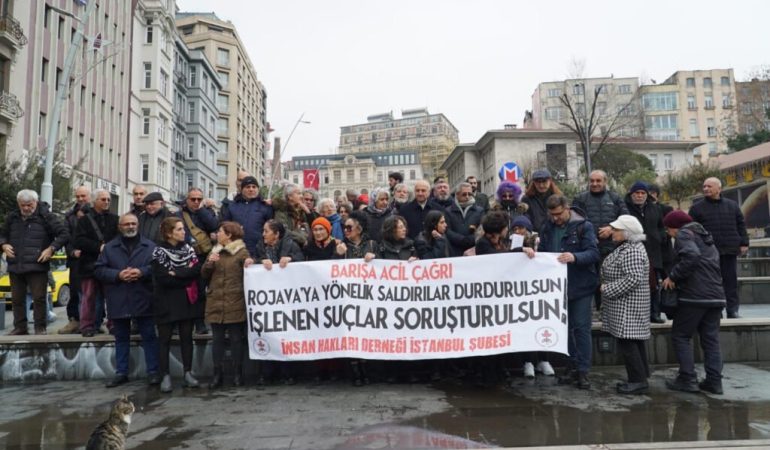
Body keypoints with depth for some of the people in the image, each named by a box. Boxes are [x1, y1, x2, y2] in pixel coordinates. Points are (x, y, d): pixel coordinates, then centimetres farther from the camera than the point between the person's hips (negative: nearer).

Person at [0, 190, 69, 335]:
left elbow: (64, 234, -7)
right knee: (17, 299, 12)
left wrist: (51, 248, -16)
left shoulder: (46, 216, -4)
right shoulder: (12, 217, 11)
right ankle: (20, 327, 23)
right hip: (15, 267, 5)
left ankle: (40, 328, 6)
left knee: (39, 298, -4)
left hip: (37, 267, -5)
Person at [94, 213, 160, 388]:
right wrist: (118, 275, -13)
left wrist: (141, 272, -17)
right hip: (118, 301, 2)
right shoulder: (109, 247, 8)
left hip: (143, 300, -1)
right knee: (121, 338, 11)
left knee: (149, 337, 3)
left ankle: (153, 371, 10)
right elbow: (99, 270, 2)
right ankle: (121, 372, 21)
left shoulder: (150, 246, 5)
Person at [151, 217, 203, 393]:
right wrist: (187, 276, -10)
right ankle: (166, 376, 8)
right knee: (165, 339, 2)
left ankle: (188, 373, 14)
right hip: (166, 302, -4)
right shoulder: (159, 252, -5)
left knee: (186, 337, 7)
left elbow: (197, 269, -5)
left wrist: (176, 273, -14)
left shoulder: (187, 248, 9)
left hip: (186, 300, 4)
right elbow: (163, 279, -15)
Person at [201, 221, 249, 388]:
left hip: (235, 304, -5)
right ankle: (217, 374, 15)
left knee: (236, 339, 4)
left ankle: (238, 374, 14)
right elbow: (204, 275, 13)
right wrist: (209, 263, -6)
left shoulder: (242, 252, -2)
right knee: (217, 339, 8)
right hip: (215, 303, 5)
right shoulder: (214, 252, 16)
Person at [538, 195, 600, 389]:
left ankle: (583, 371, 7)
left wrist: (575, 257, -34)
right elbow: (541, 252, 14)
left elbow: (594, 253, -17)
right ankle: (572, 366, 25)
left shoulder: (583, 226, -8)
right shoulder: (547, 228, 7)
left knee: (581, 328, -1)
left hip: (580, 286, -5)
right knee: (565, 327, 12)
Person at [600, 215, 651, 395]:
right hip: (625, 305, 11)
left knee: (627, 342, -7)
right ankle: (640, 378, 23)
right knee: (635, 341, 15)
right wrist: (608, 287, 13)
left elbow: (634, 278, -26)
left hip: (628, 306, -11)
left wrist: (608, 289, -19)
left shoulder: (631, 251, -19)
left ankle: (639, 381, 0)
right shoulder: (627, 247, 14)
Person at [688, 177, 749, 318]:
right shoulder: (697, 208, 3)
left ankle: (732, 310, 12)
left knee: (731, 280, 5)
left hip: (730, 250, 2)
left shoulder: (732, 205, 12)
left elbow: (741, 225, 14)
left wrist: (744, 243, 5)